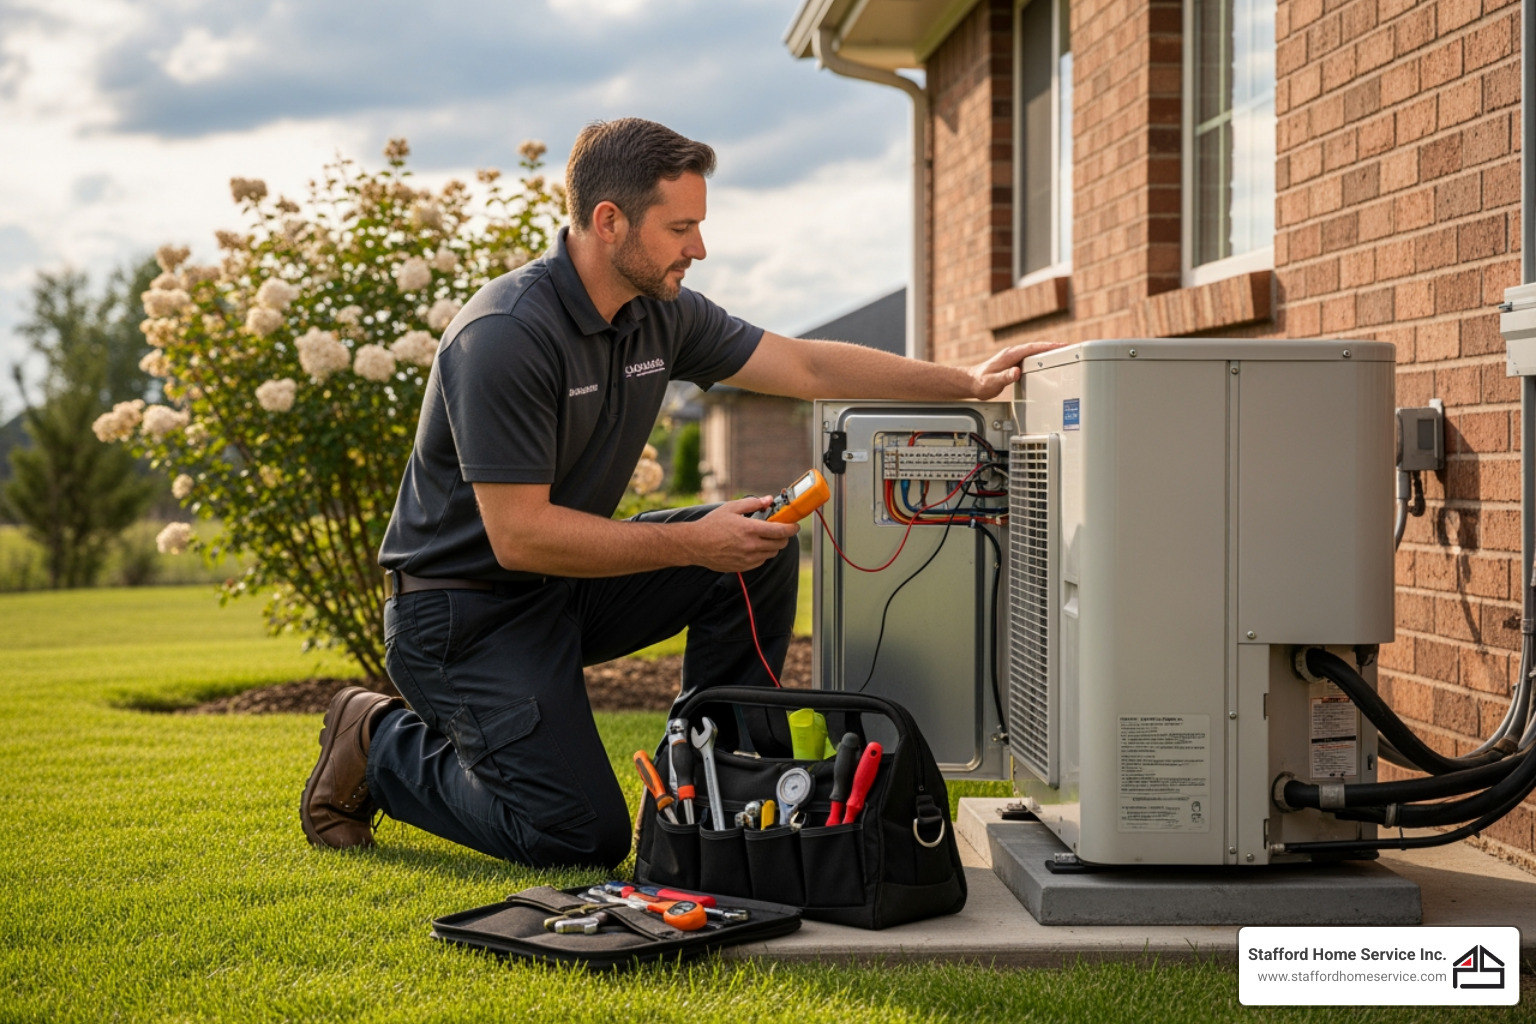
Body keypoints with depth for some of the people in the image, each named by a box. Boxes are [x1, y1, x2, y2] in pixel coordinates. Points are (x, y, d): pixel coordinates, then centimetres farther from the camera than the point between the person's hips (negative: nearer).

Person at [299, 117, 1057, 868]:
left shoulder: (660, 312, -1)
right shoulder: (506, 336, -26)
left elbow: (808, 366, 5)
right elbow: (519, 536, -28)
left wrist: (966, 382, -2)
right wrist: (694, 542, -26)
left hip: (569, 582, 8)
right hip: (463, 606, -8)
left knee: (762, 546, -8)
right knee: (583, 838, -14)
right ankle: (383, 745, 8)